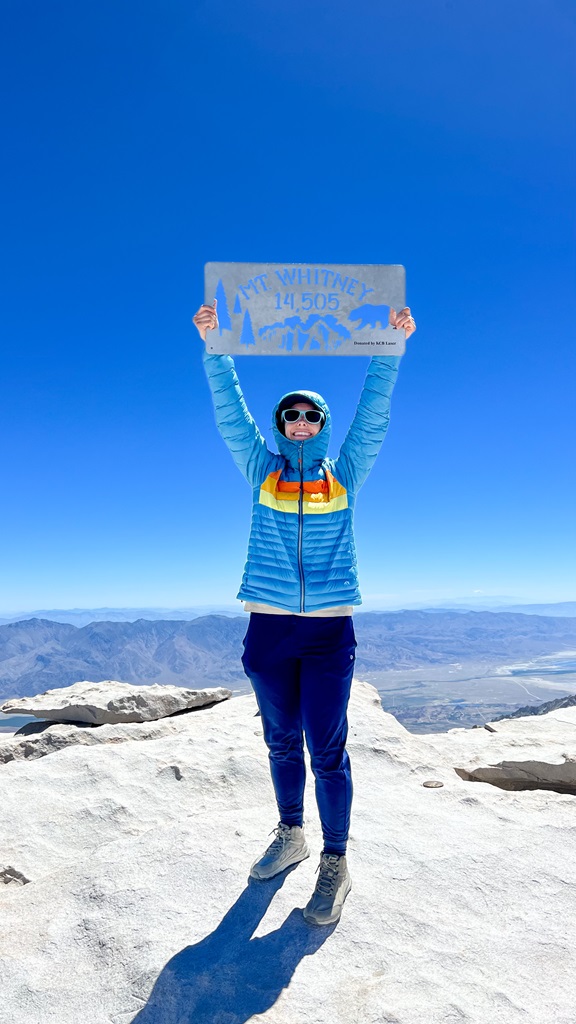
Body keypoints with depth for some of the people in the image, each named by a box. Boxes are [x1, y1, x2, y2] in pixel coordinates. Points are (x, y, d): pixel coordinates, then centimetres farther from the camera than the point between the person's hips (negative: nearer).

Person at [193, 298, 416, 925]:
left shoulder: (344, 473, 8)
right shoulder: (263, 470, 9)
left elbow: (374, 413, 1)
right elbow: (230, 414, 2)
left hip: (328, 627, -2)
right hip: (268, 626, 2)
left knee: (327, 749, 0)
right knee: (281, 742, 14)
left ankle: (335, 863, 16)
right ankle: (290, 837, 34)